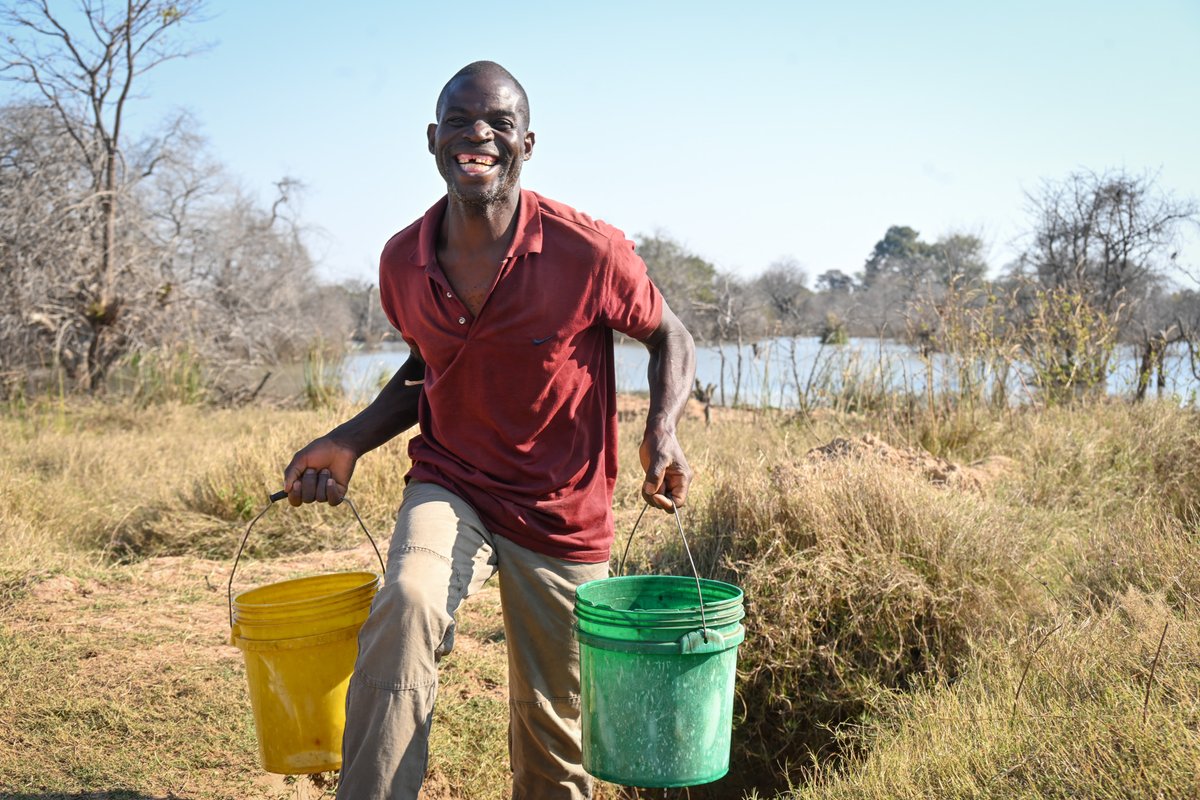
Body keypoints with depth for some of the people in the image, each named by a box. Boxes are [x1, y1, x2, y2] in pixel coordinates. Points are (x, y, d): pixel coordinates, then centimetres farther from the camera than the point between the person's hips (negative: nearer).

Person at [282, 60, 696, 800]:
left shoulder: (589, 253, -17)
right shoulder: (404, 262, -5)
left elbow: (671, 339, 0)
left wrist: (663, 432, -19)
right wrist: (350, 443, 1)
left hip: (562, 516, -1)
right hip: (450, 488, 2)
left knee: (552, 736, 10)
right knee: (406, 604, -32)